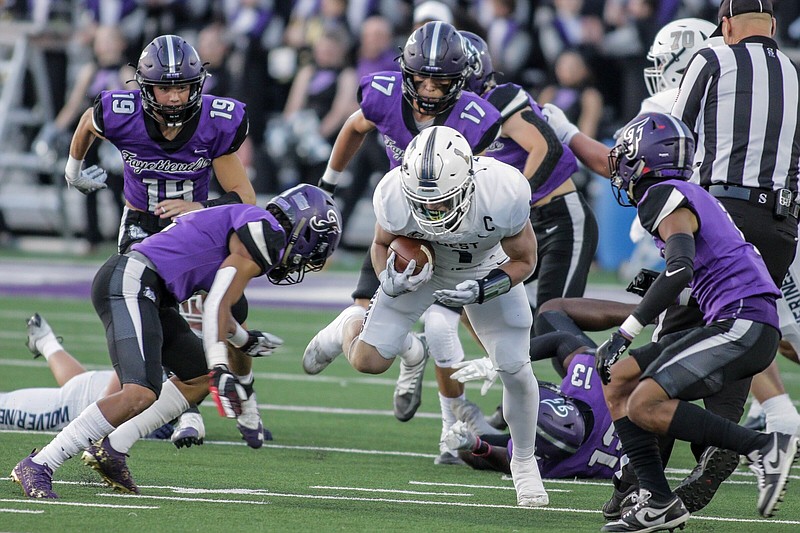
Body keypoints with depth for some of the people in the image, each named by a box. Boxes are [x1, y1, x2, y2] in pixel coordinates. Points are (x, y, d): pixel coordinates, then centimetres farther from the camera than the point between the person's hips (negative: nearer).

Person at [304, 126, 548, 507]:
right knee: (368, 361, -6)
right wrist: (390, 280, -32)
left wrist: (482, 290, -36)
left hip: (485, 271, -1)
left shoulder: (502, 196, -40)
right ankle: (352, 325, 33)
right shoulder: (395, 196, -36)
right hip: (421, 265, 1)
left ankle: (524, 463, 21)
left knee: (515, 369, -6)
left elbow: (524, 261, -20)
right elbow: (382, 244, -11)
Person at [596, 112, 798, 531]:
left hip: (743, 325, -10)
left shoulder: (665, 198, -9)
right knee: (617, 381, 9)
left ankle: (763, 448, -12)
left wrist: (625, 332, -22)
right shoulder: (691, 195, 20)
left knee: (645, 406, -20)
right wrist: (658, 284, 32)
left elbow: (680, 271, -23)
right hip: (728, 326, 10)